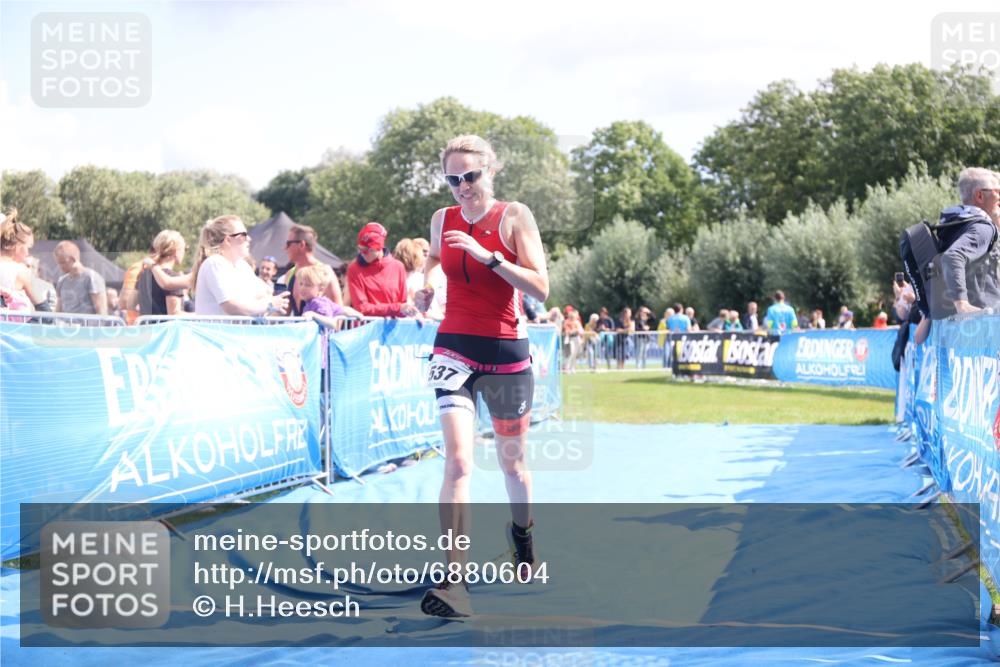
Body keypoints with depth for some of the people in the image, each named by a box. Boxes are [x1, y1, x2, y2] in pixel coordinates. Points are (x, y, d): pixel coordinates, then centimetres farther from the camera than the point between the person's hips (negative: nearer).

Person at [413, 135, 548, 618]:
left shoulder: (514, 216, -6)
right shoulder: (442, 220, 4)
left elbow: (541, 289, -15)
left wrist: (488, 256, -24)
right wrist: (426, 286, 7)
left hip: (506, 352, -1)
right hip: (454, 347, 1)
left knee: (512, 461, 14)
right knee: (458, 459, -16)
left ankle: (522, 531, 47)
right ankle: (455, 582, -22)